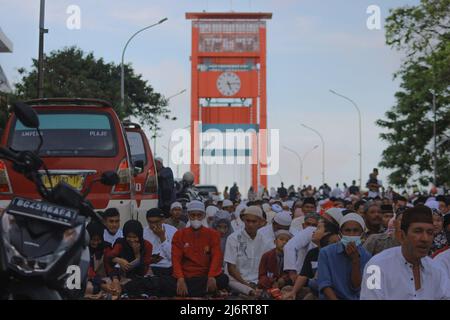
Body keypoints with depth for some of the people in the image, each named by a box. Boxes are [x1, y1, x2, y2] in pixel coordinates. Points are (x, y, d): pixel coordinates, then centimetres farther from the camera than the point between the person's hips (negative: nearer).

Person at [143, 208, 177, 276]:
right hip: (150, 268, -1)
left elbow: (173, 257, -6)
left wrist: (162, 237, -12)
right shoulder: (143, 233, 2)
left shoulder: (172, 231, -1)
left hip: (169, 269, 1)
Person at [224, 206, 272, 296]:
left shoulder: (265, 242, 10)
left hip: (257, 283, 4)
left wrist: (254, 284, -10)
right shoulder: (233, 238, 0)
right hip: (237, 281, -4)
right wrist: (246, 284, -11)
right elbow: (231, 268, -3)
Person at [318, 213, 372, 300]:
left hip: (355, 298, 3)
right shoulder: (325, 253, -1)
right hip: (330, 298, -2)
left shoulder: (366, 257, 4)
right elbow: (324, 284, -8)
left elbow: (356, 287, -4)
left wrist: (355, 260, -13)